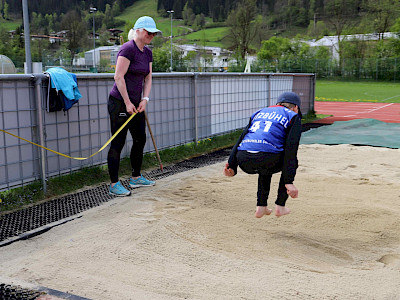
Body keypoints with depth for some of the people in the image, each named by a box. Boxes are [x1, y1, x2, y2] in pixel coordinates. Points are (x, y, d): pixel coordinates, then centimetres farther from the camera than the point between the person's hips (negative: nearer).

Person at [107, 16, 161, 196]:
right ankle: (114, 185, 2)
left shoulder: (147, 52, 12)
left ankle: (136, 178, 28)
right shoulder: (128, 49, -14)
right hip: (120, 102, -9)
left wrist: (144, 99, 0)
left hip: (135, 103, 9)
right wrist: (128, 103, -17)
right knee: (118, 143, -5)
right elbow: (118, 77, -18)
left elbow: (148, 78, 14)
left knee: (140, 140, 13)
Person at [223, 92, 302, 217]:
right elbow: (290, 149, 4)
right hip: (266, 158, -5)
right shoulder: (293, 117, 18)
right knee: (291, 161, 27)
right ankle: (280, 206, 24)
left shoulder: (260, 113, 31)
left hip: (243, 161, 5)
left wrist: (232, 165, 10)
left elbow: (242, 137, 17)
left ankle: (261, 207, 30)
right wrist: (289, 182, -2)